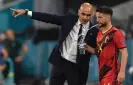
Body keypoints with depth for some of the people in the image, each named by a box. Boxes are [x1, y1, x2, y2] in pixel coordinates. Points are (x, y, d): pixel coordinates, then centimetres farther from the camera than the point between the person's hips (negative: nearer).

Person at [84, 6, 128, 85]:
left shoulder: (116, 33, -13)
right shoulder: (100, 33, 12)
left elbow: (124, 53, -16)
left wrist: (122, 72, -22)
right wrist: (88, 48, 3)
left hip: (112, 73, -8)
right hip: (103, 71, 8)